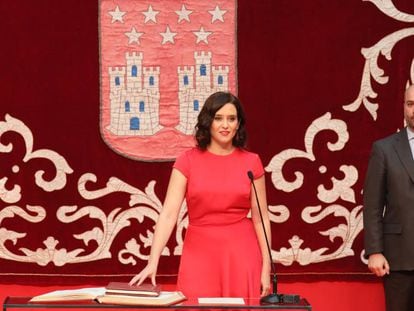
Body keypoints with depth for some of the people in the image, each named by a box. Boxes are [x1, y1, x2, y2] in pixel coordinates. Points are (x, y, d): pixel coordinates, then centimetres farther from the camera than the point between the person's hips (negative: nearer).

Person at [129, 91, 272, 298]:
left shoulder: (251, 162, 1)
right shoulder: (188, 161, -2)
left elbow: (260, 218, 3)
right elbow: (168, 213, -9)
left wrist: (266, 268, -2)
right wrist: (152, 262, -18)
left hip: (241, 252, 1)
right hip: (200, 252, 0)